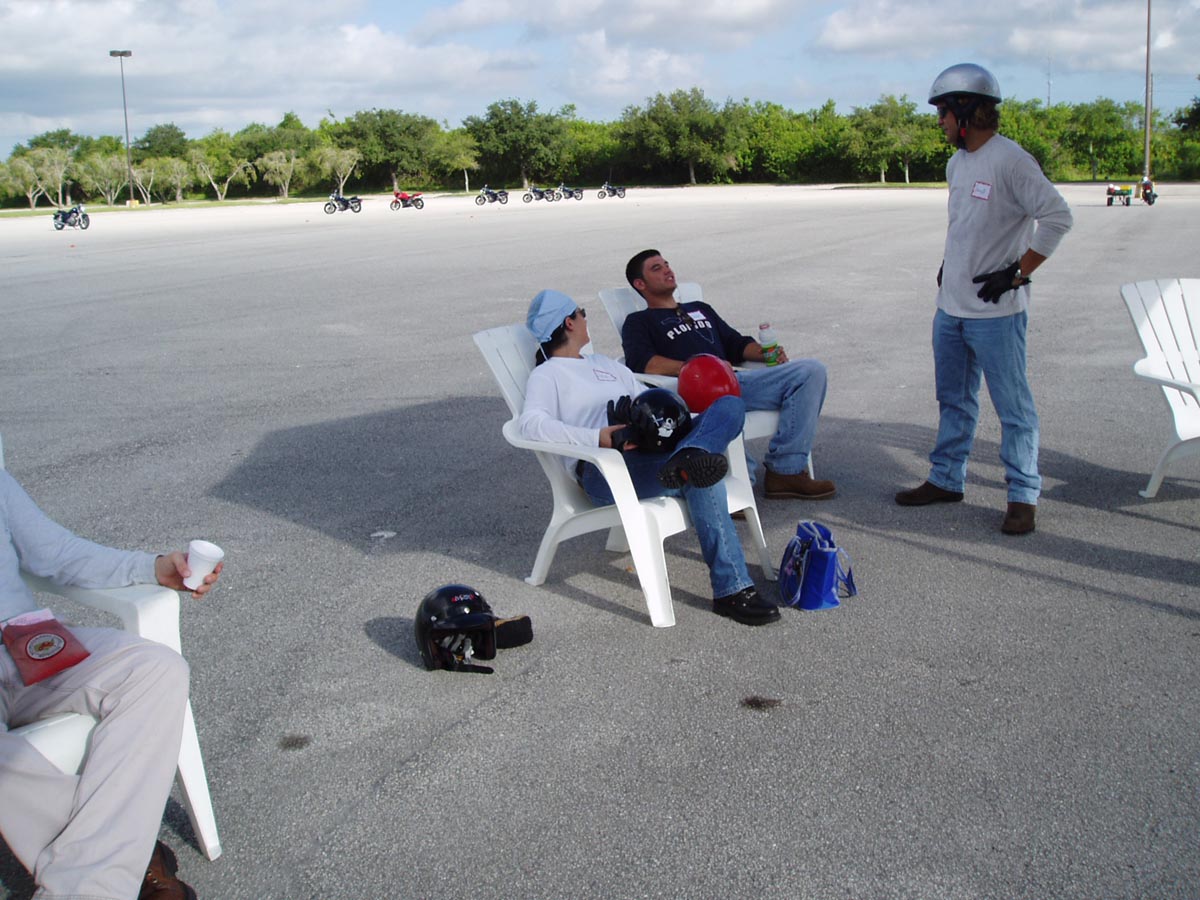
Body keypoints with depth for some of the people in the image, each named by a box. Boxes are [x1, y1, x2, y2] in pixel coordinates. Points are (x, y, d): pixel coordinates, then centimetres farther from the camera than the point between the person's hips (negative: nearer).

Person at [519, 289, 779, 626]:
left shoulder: (606, 365, 37)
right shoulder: (547, 375, 12)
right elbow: (532, 424, -9)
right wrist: (597, 438, -25)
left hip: (655, 448, 7)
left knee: (730, 405, -15)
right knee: (699, 478, -33)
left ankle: (688, 459, -45)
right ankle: (731, 589, -36)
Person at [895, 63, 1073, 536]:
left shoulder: (1010, 161, -15)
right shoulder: (957, 163, 12)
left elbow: (1057, 217, -18)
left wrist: (1017, 272, -18)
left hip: (995, 314, -9)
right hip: (951, 307, 9)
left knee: (1013, 407, 1)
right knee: (954, 400, 17)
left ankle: (1023, 496, 9)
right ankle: (946, 479, 29)